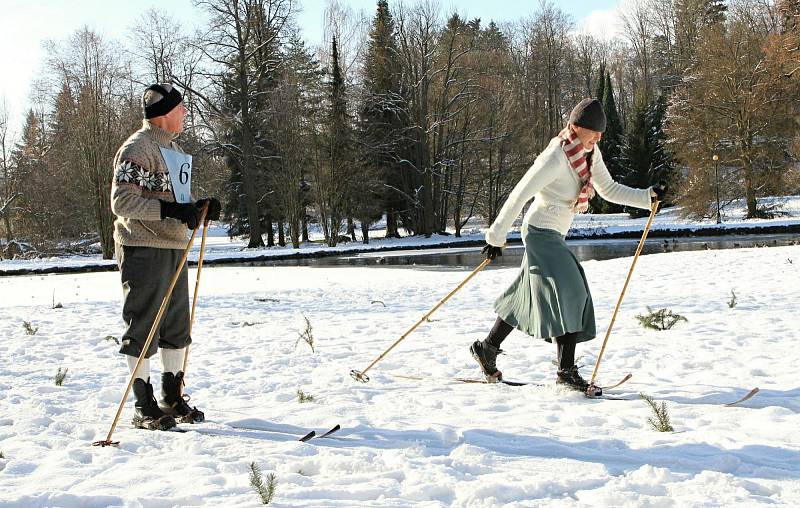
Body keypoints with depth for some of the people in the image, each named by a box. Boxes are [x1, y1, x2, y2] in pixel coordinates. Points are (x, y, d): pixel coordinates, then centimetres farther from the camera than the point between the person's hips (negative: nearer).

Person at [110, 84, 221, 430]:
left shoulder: (174, 148, 18)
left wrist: (199, 208, 6)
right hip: (143, 249, -9)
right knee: (144, 327, -2)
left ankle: (172, 397, 25)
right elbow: (122, 201, -18)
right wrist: (169, 209, -26)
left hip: (174, 248, 9)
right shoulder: (137, 148, -11)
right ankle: (144, 407, 6)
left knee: (177, 326, 13)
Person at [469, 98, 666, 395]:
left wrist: (649, 196, 3)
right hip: (541, 233, -9)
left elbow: (609, 190, 13)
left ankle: (487, 348, 29)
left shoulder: (590, 153, 4)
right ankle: (567, 371, -17)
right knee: (569, 295, -17)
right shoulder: (555, 157, -21)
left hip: (553, 236, 9)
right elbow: (519, 196, -20)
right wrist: (496, 236, -17)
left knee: (529, 297, 16)